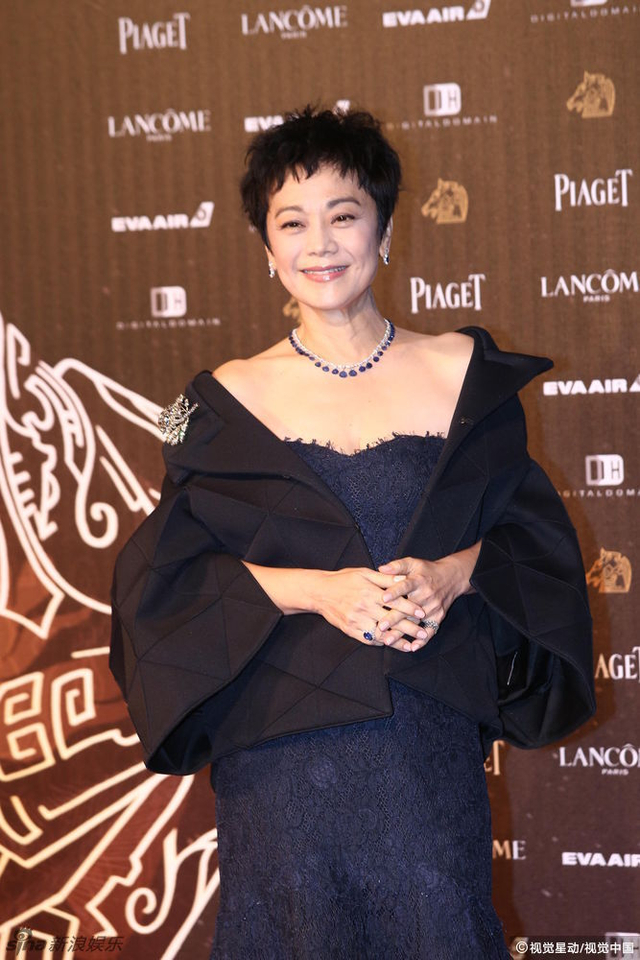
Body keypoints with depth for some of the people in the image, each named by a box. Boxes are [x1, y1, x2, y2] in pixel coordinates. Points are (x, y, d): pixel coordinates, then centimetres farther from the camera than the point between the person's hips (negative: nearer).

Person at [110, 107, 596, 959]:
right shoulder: (230, 401, 1)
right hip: (283, 749, -1)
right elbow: (165, 576, -4)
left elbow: (539, 541, 5)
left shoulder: (465, 374, 4)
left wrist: (453, 572, -15)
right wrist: (311, 588, -16)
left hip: (434, 738, 1)